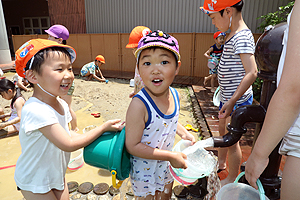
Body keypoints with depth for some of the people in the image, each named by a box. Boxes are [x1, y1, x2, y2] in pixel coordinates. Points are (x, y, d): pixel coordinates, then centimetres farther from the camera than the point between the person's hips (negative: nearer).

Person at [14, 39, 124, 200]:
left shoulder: (61, 104, -8)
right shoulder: (36, 110, -35)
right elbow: (69, 144, -31)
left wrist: (97, 138, -8)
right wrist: (104, 127, -24)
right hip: (35, 183, -7)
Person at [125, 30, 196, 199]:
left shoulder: (174, 95, -11)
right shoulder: (139, 105, -33)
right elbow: (133, 146, -29)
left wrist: (184, 133, -4)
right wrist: (171, 156, -26)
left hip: (165, 164, 6)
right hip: (144, 168, -6)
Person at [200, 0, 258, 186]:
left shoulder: (242, 37, -21)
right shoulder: (234, 35, 8)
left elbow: (252, 73, -28)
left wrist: (232, 101, -29)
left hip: (238, 100, -10)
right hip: (228, 97, 10)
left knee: (231, 141, 5)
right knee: (223, 132, 24)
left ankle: (232, 181, 26)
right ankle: (221, 163, 46)